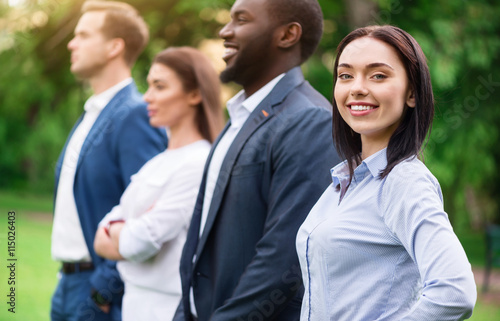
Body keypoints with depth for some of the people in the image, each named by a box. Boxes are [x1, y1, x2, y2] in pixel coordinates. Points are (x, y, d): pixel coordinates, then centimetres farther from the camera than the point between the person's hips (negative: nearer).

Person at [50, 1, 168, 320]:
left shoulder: (134, 115, -15)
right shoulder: (90, 114, 15)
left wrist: (105, 286, -19)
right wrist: (67, 281, 13)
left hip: (102, 293, -9)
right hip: (68, 285, 9)